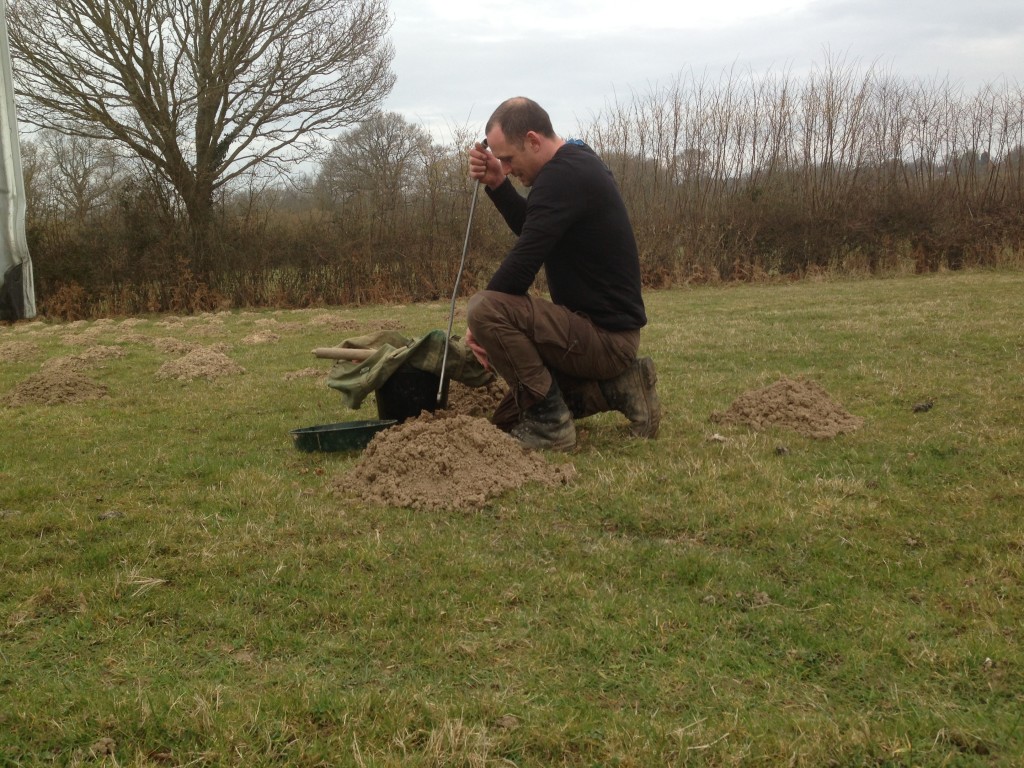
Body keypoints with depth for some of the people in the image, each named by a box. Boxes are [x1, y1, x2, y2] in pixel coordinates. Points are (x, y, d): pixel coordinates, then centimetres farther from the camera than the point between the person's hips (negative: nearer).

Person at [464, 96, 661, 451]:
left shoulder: (562, 176, -22)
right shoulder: (578, 160, 11)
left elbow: (523, 262, -25)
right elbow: (531, 229, 22)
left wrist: (480, 324, -11)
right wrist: (497, 184, 6)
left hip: (604, 335, -11)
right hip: (609, 331, 11)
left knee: (485, 309, -27)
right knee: (508, 416, 17)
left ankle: (550, 424, -15)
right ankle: (615, 387, 11)